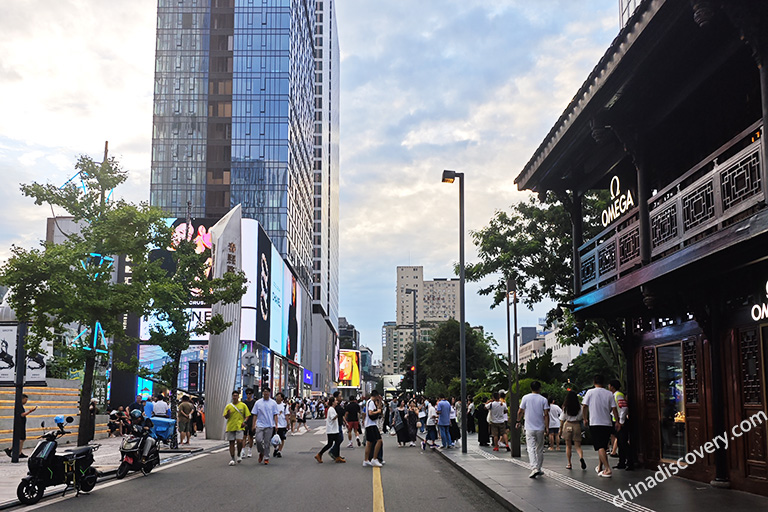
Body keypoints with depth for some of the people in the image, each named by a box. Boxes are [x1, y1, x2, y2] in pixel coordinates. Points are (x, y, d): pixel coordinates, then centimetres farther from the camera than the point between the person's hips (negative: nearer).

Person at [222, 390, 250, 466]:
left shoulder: (243, 405, 4)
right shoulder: (228, 406, 7)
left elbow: (247, 415, 7)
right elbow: (226, 417, 7)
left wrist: (244, 421, -10)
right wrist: (228, 413, -14)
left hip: (239, 427, -2)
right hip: (230, 427, 2)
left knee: (239, 441, -16)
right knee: (231, 443, 3)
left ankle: (238, 455, 8)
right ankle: (233, 459, 12)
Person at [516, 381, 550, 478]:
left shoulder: (525, 398, -2)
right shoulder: (544, 400, -1)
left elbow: (520, 412, 2)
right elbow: (546, 414, -6)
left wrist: (518, 421, 18)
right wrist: (547, 427, -1)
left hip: (529, 428, -1)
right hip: (540, 428, 1)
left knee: (531, 449, -5)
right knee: (540, 449, 14)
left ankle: (534, 468, -21)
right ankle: (538, 469, 22)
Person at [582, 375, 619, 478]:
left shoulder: (590, 392, -2)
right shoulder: (609, 393, 3)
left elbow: (584, 406, -3)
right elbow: (614, 409, 1)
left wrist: (585, 419, 11)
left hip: (594, 423, -3)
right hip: (607, 423, 3)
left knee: (600, 447, -7)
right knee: (604, 447, 17)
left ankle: (608, 469, -20)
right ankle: (600, 467, 30)